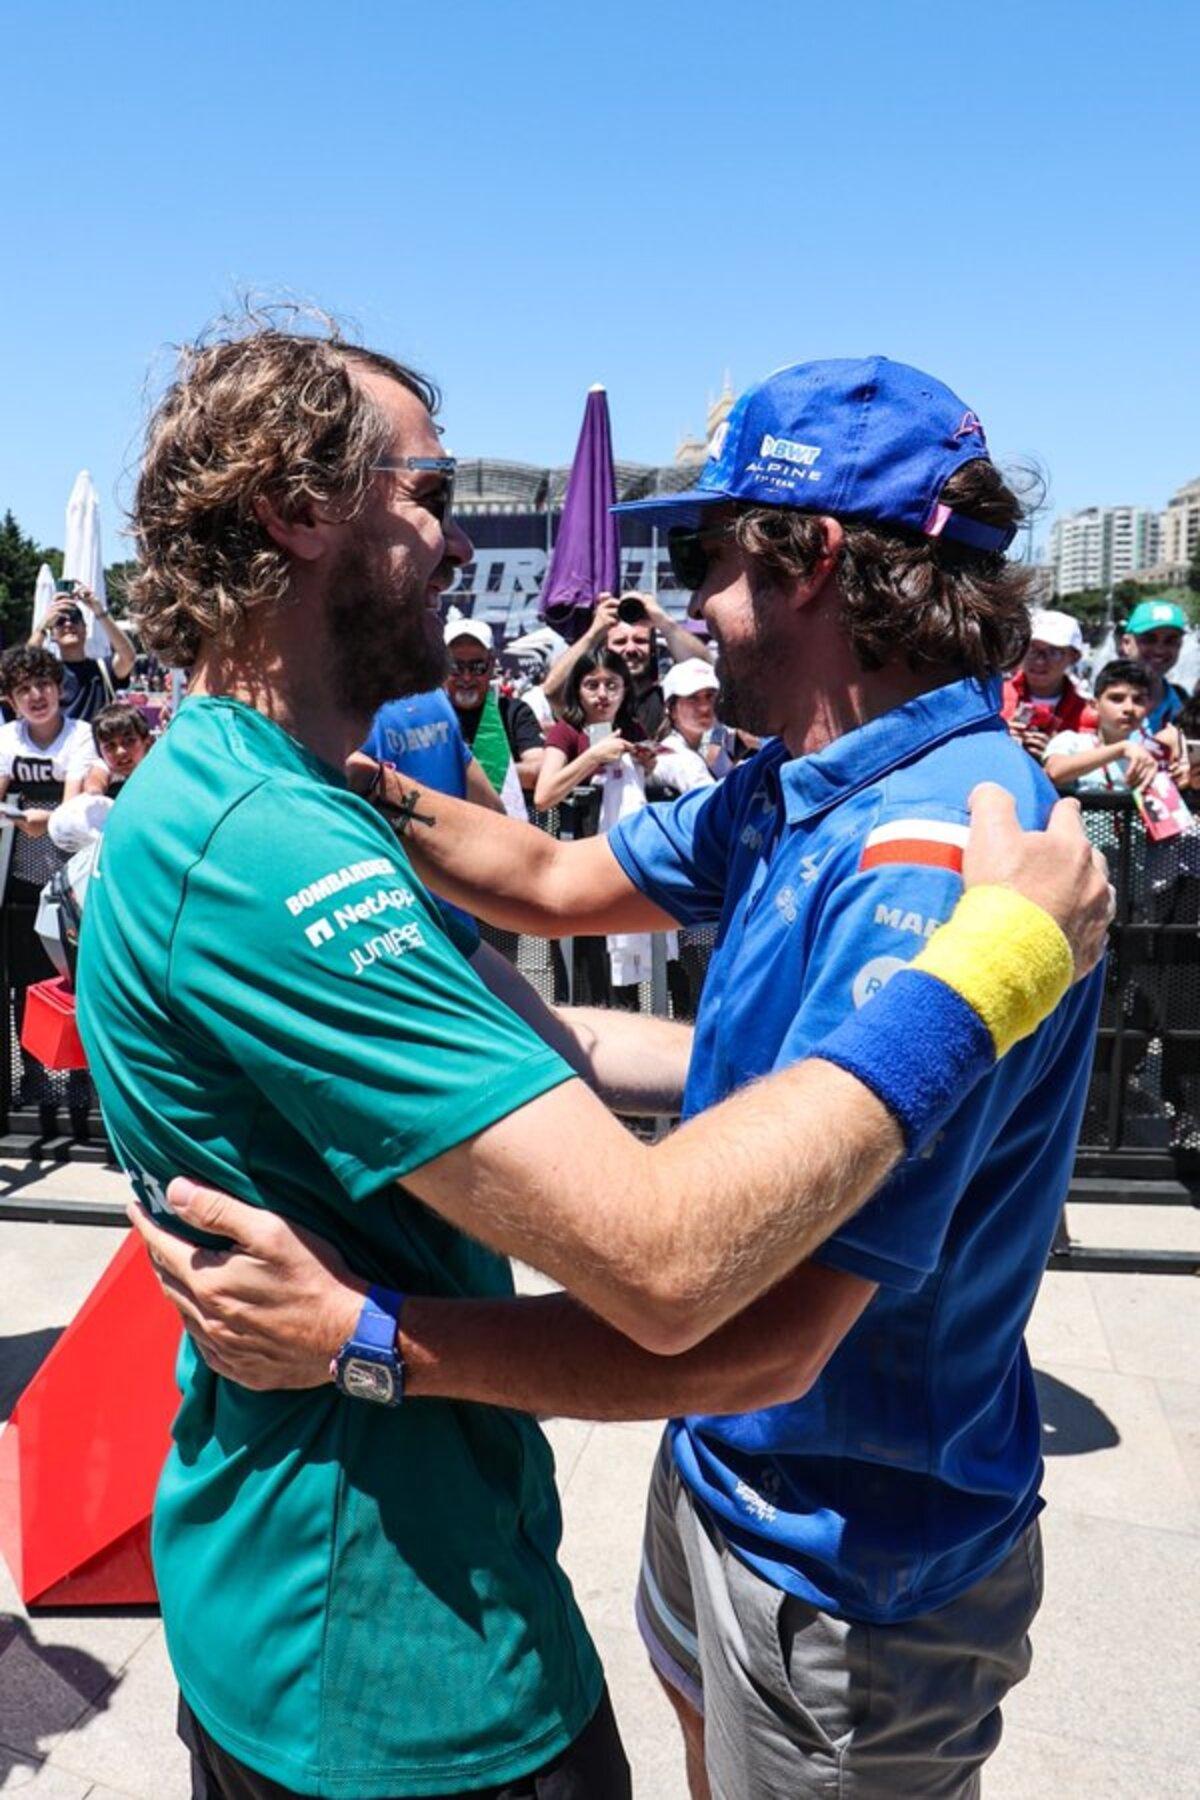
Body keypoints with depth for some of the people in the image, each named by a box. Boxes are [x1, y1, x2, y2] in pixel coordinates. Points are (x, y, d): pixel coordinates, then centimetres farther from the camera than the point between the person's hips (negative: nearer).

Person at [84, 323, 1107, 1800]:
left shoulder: (250, 797, 5)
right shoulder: (262, 850, -30)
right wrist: (998, 962, -28)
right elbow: (660, 1260, -36)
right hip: (399, 1678, -8)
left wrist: (782, 1052, 5)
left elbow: (529, 1043, 8)